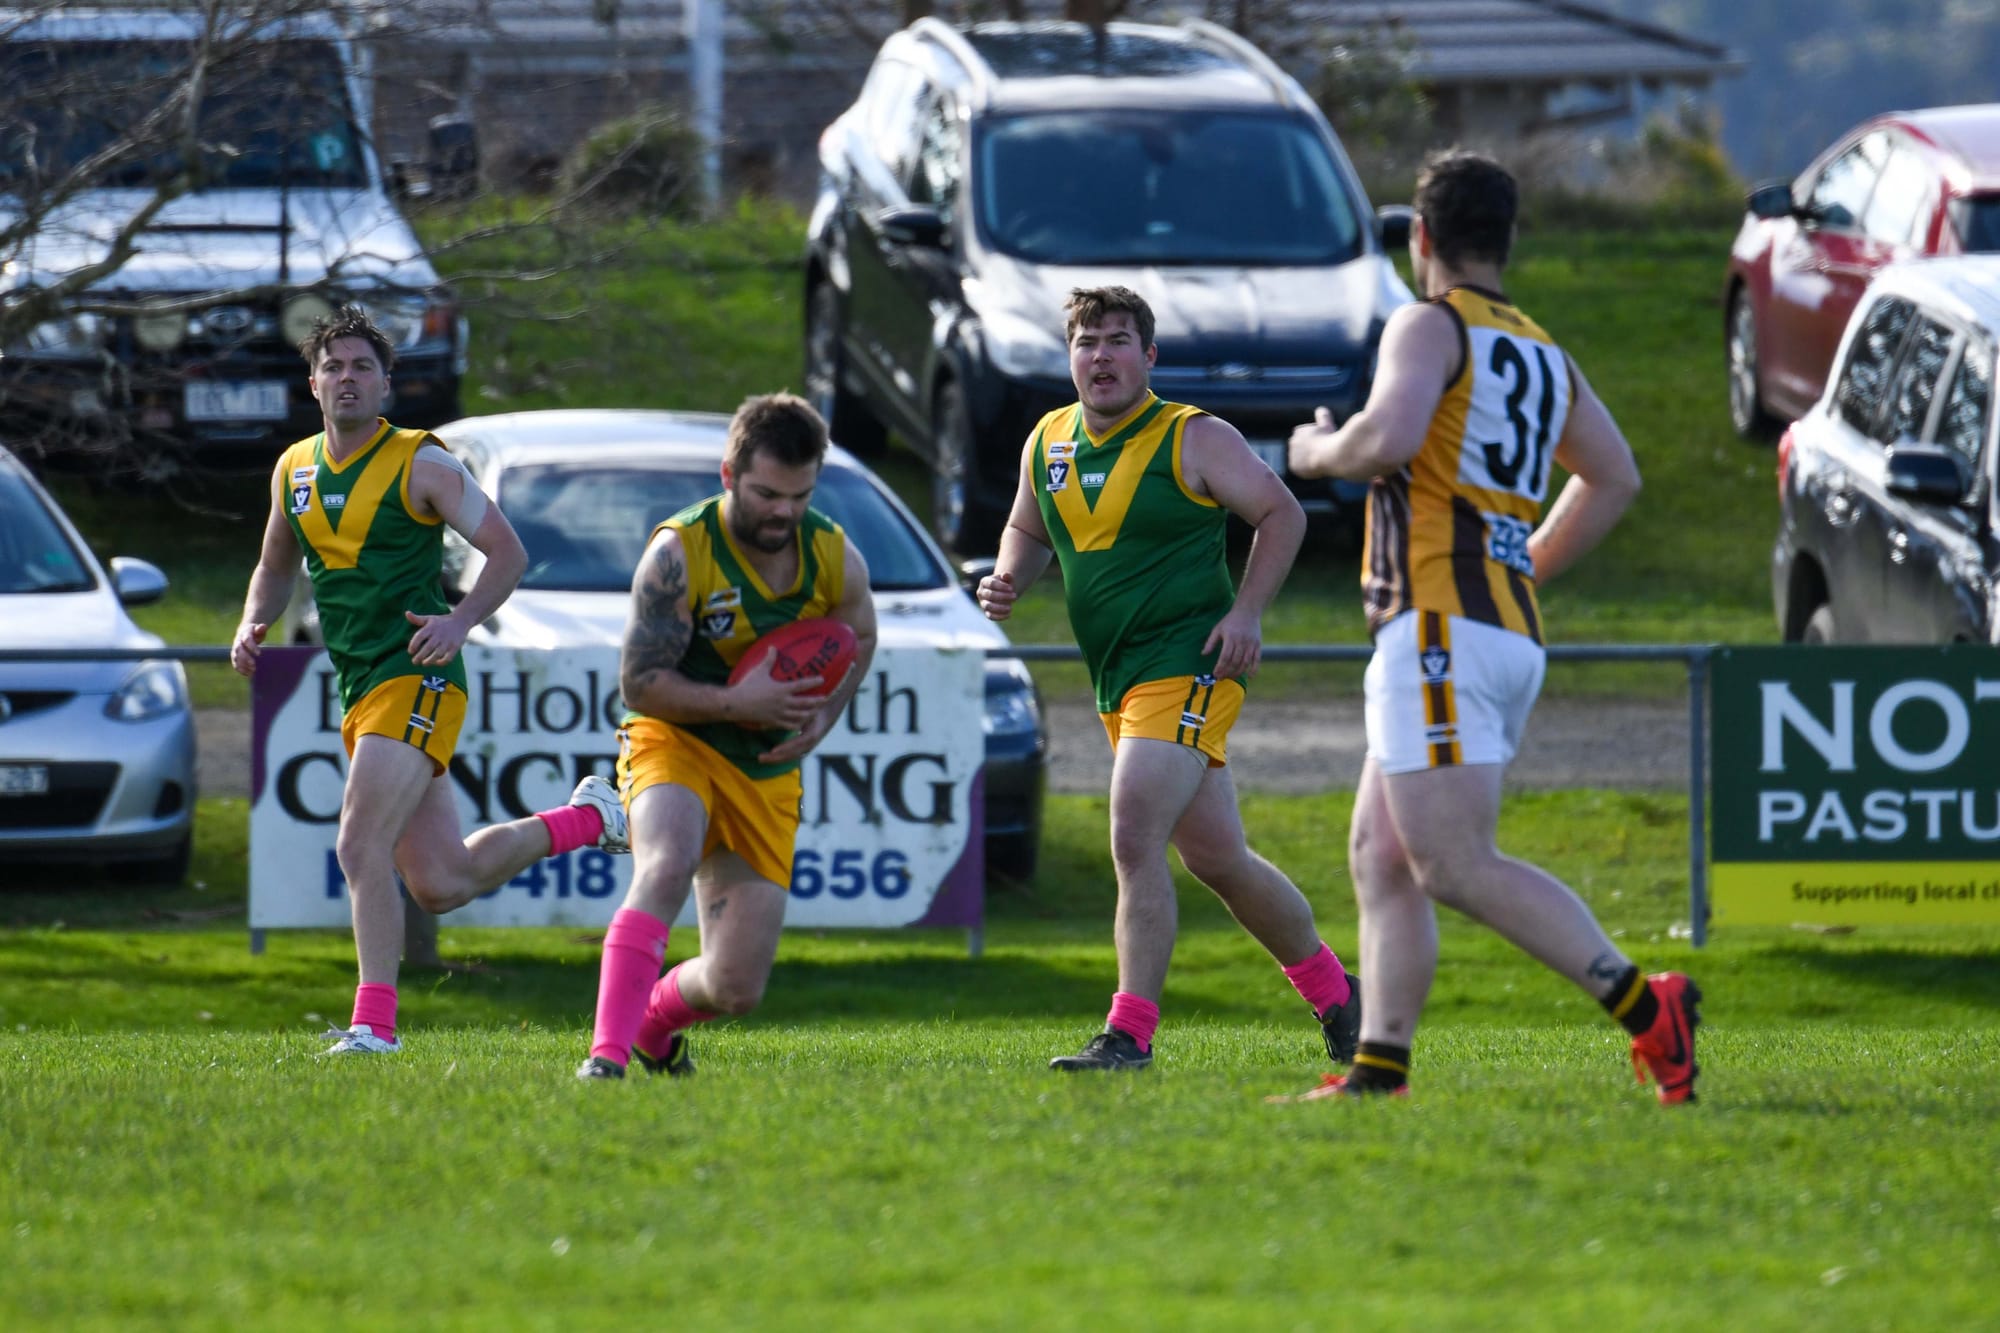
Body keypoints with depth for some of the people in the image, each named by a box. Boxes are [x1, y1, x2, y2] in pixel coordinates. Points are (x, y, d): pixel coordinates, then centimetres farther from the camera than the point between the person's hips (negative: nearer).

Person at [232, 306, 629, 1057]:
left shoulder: (421, 464, -5)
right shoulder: (293, 471, 13)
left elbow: (508, 552, -3)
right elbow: (276, 567, 27)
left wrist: (462, 621, -19)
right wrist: (254, 625, 7)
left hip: (415, 681, -7)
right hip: (360, 695, 7)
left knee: (361, 847, -21)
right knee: (443, 884, 10)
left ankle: (375, 1022, -17)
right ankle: (584, 820, 33)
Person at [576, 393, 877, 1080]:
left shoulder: (835, 558, -5)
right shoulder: (679, 553, -18)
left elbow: (859, 641, 16)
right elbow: (638, 684, -17)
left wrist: (821, 718, -3)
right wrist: (734, 701, -30)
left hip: (767, 772, 4)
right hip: (674, 741, -4)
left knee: (737, 987, 0)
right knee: (666, 867, -38)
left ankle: (653, 1023, 34)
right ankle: (606, 1055, -40)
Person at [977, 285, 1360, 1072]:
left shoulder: (1194, 439, -8)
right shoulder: (1048, 441, 10)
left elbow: (1282, 513, -3)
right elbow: (1028, 528, 25)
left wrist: (1246, 613, -13)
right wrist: (1008, 581, 3)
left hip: (1188, 670, -7)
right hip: (1119, 683, 7)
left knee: (1134, 840, -19)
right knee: (1216, 857, 14)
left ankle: (1130, 1033, -16)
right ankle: (1331, 992, 30)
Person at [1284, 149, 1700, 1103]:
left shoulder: (1432, 325, -6)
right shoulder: (1543, 355, 19)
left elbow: (1388, 435, -23)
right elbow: (1614, 477, 30)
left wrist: (1318, 452, -2)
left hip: (1441, 625, -9)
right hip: (1511, 627, 9)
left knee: (1456, 867, -15)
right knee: (1380, 856, 11)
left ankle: (1643, 1007, -24)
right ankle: (1379, 1070, 5)